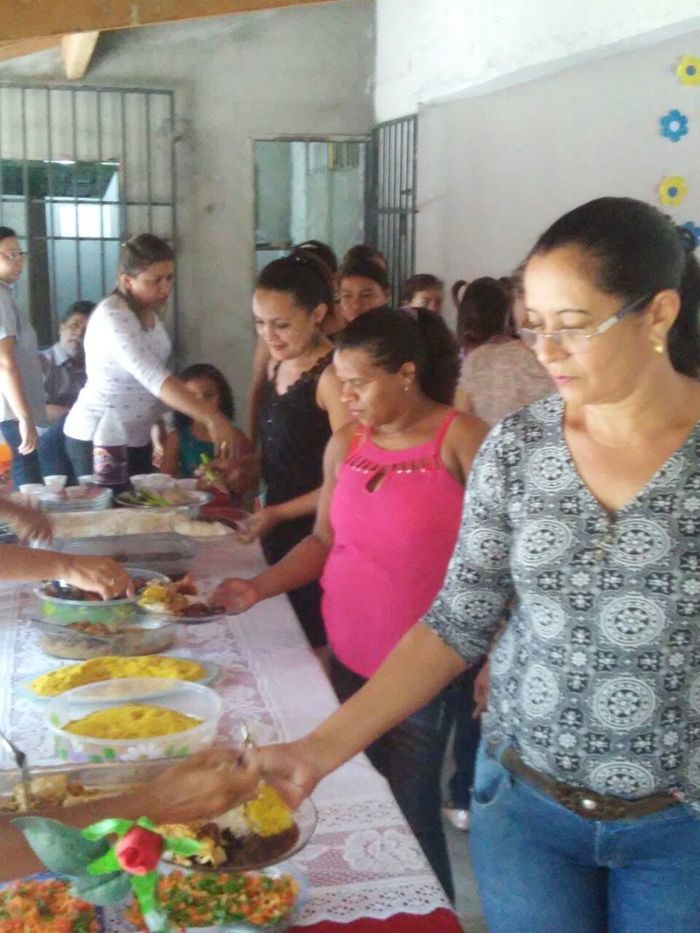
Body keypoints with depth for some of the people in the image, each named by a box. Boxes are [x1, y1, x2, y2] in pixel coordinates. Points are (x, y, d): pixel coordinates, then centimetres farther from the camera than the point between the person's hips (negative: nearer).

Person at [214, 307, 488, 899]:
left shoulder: (460, 439, -12)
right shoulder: (344, 445, 5)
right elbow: (324, 541, 12)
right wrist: (260, 587, -2)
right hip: (347, 657, 5)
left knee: (410, 812, 3)